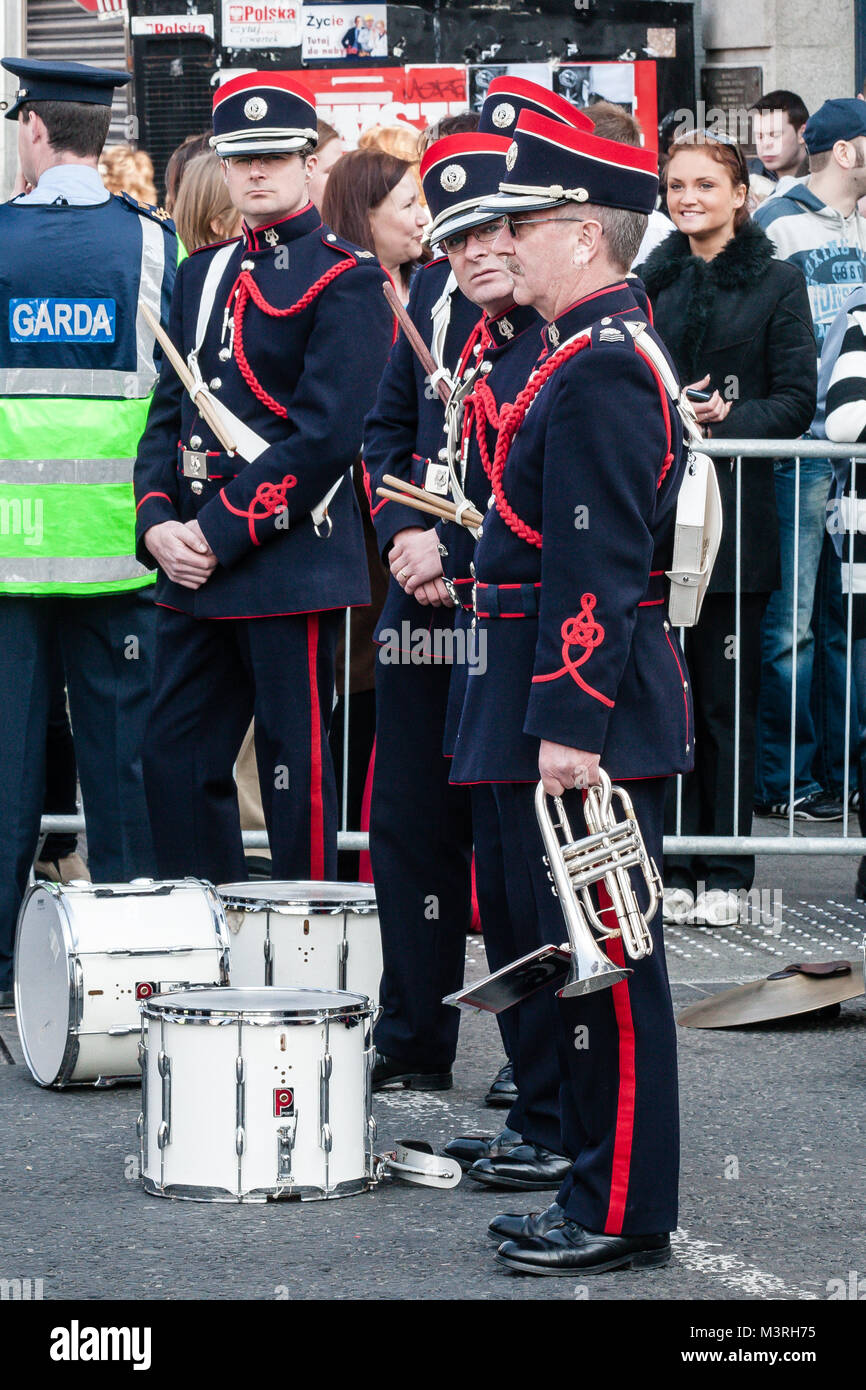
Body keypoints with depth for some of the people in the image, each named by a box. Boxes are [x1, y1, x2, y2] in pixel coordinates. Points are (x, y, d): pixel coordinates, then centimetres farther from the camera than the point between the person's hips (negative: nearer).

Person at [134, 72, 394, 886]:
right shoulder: (202, 275, 16)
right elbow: (169, 415, 14)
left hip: (292, 564, -7)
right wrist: (159, 522, -4)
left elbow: (326, 436, -15)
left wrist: (221, 533, -16)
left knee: (295, 770, -1)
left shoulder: (345, 281, -6)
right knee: (176, 764, 9)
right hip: (194, 573, 7)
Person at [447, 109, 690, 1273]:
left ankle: (623, 1216, 1)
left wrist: (568, 724, -23)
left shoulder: (599, 369, -17)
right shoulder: (594, 352, 16)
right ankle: (596, 1186, 22)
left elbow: (598, 566, -21)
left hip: (583, 705, -11)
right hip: (558, 706, 11)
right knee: (567, 948, 14)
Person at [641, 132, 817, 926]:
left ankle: (725, 873, 6)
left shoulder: (776, 285, 3)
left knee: (727, 701, 0)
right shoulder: (650, 281, 12)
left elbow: (797, 401, -2)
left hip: (734, 517, -3)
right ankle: (670, 866, 9)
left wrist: (730, 419, -19)